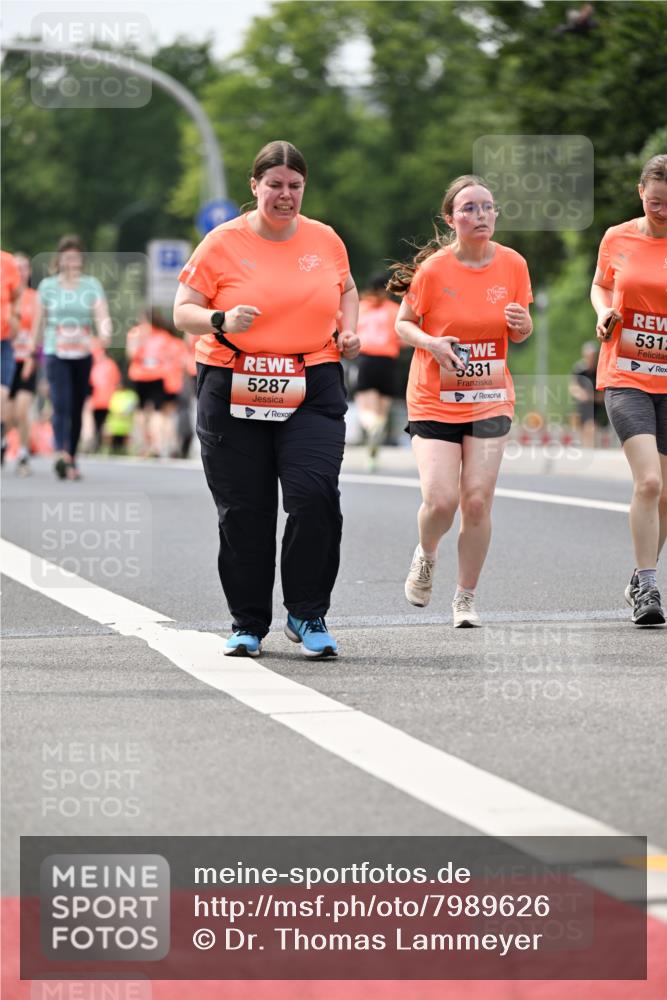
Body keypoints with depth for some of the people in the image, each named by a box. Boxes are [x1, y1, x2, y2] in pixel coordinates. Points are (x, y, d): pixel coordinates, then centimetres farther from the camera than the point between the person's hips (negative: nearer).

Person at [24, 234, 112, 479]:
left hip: (83, 355, 2)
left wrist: (105, 333, -30)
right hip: (56, 354, -2)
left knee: (77, 409, 7)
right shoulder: (47, 286, 5)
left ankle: (72, 458, 18)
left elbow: (102, 314, -8)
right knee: (61, 404, -18)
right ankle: (61, 454, -32)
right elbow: (39, 322, 11)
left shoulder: (92, 285, 5)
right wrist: (32, 354, 14)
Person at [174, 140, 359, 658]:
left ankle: (309, 615, -1)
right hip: (234, 391, -1)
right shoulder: (223, 242, -1)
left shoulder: (325, 239, 8)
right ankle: (249, 624, 16)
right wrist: (221, 320, -20)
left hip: (313, 390, 1)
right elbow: (183, 310, -1)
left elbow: (347, 288, 27)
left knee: (315, 496, -15)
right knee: (243, 512, 2)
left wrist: (349, 330, 9)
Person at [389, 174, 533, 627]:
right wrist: (431, 343, -18)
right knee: (440, 501, -12)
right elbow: (403, 324, 2)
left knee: (477, 500, -5)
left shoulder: (513, 265, -1)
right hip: (434, 402, -2)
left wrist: (522, 325, -12)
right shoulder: (433, 270, -10)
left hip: (490, 399, 2)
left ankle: (466, 599, 11)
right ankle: (426, 556, 23)